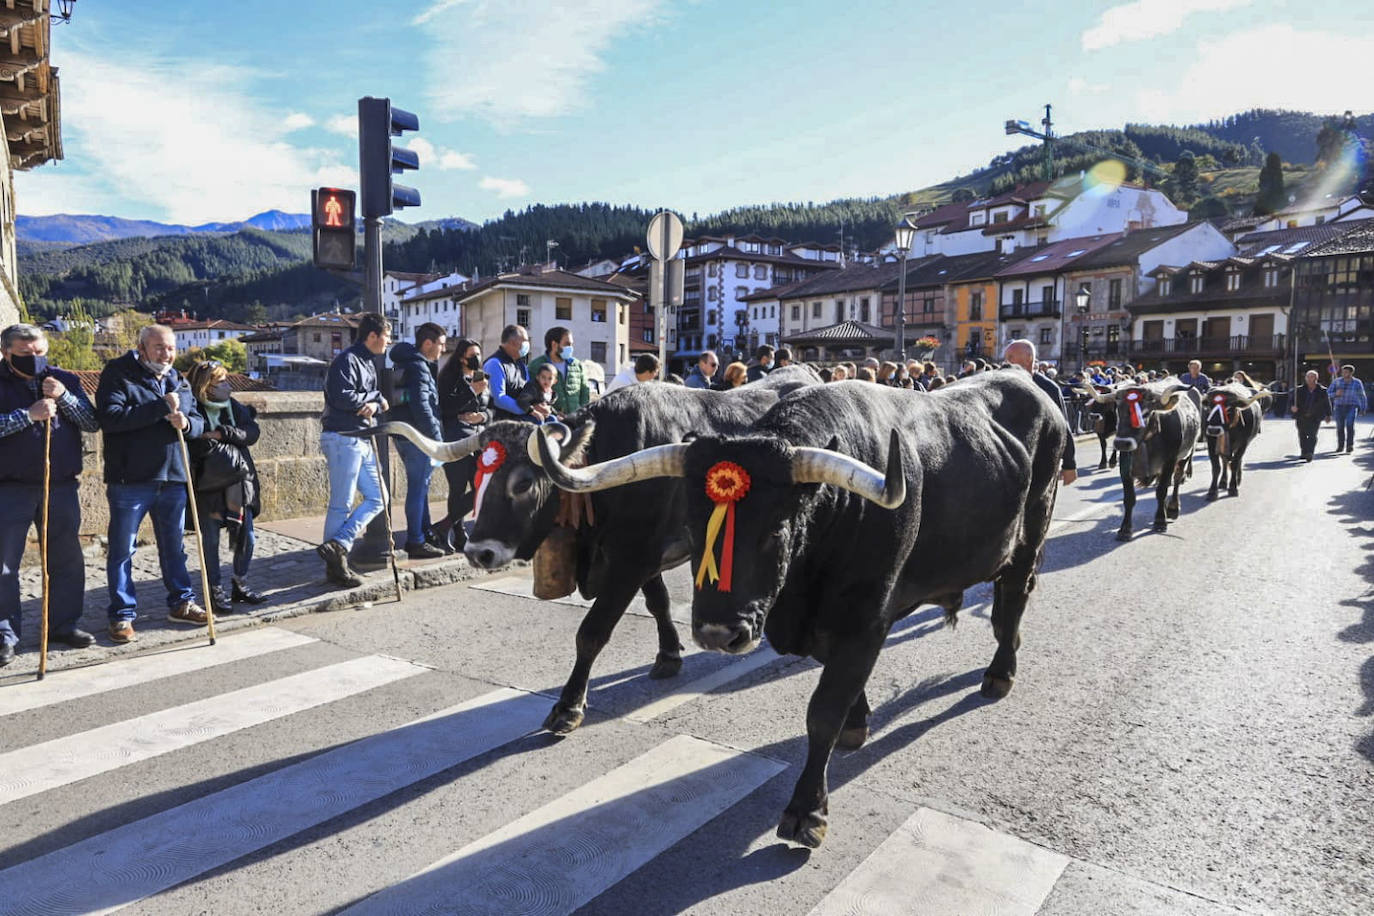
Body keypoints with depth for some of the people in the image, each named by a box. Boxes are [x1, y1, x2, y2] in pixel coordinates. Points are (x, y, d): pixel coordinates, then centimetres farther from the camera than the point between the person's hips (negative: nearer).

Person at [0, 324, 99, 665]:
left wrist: (64, 397, -12)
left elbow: (92, 423, 1)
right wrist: (28, 415, -21)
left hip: (62, 487, 3)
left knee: (67, 559, 10)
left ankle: (64, 624, 23)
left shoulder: (66, 381, 8)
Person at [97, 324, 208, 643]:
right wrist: (161, 407, -22)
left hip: (173, 479, 6)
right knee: (122, 549, 4)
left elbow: (199, 422, 15)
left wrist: (186, 422, -10)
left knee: (174, 546, 16)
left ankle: (181, 602, 28)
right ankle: (122, 614, 14)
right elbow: (109, 418, -20)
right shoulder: (118, 374, -6)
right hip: (129, 481, -5)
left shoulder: (178, 381, 13)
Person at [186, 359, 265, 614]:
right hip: (207, 485, -5)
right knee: (210, 540, 5)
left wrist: (222, 433, -16)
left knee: (247, 537, 8)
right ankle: (216, 591, 16)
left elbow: (252, 433, -5)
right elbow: (196, 446, -19)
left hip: (238, 482, 5)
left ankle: (240, 584, 26)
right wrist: (231, 452, -17)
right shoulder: (193, 410, -8)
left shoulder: (234, 407, 9)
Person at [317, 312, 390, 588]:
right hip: (342, 439, -10)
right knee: (342, 505, -4)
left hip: (362, 442, 10)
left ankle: (336, 548, 7)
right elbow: (342, 398, -23)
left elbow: (377, 399, 17)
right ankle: (335, 566, 4)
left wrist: (375, 404, -6)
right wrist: (374, 396, -9)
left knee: (376, 498, 8)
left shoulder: (368, 363, 19)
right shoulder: (347, 361, -11)